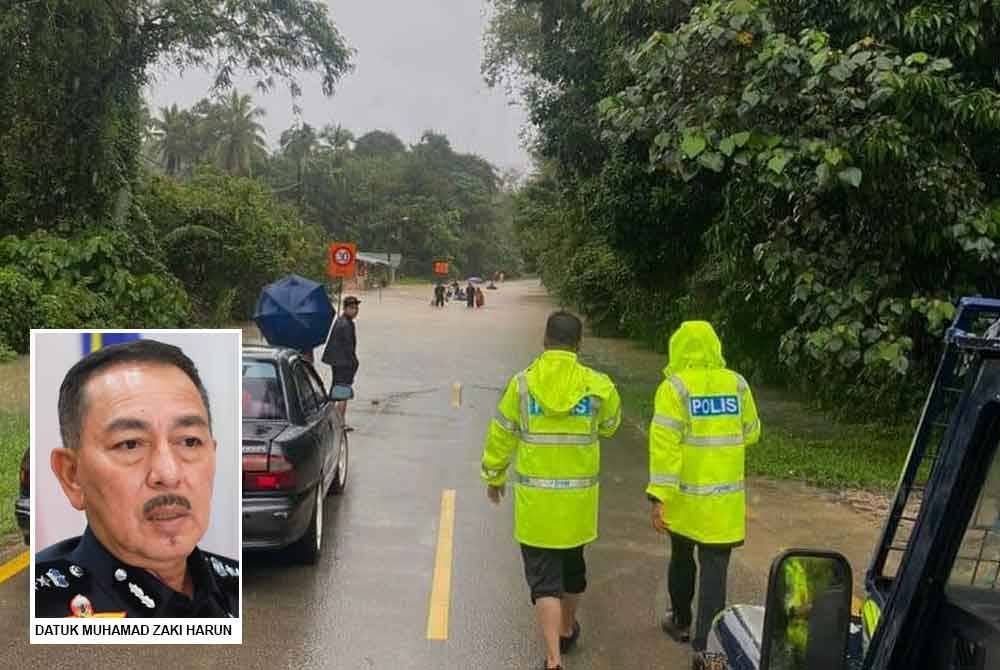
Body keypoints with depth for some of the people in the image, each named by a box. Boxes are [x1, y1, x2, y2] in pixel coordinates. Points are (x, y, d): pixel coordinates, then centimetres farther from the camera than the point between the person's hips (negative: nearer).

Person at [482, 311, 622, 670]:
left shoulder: (522, 383, -10)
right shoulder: (597, 385, -8)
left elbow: (501, 436, -2)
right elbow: (609, 425, 10)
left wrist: (493, 476, 12)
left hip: (534, 499, -2)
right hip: (578, 498, 2)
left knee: (543, 577, 3)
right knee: (572, 566, 23)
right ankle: (567, 630, 44)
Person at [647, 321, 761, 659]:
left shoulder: (674, 387, -11)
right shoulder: (737, 384, 0)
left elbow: (665, 444, -17)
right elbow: (750, 433, 12)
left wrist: (659, 496, -17)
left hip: (685, 497, -1)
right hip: (723, 499, 1)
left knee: (681, 558, 20)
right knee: (714, 569, 3)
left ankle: (680, 622, 38)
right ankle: (706, 643, 2)